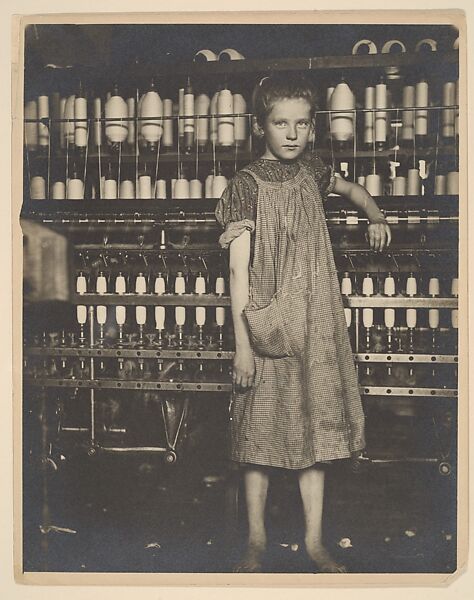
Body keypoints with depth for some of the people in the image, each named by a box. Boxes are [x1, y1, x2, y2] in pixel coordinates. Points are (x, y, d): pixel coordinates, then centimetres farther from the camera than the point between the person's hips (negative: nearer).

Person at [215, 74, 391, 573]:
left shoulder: (311, 171, 6)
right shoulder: (246, 185, -8)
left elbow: (352, 189, 30)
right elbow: (238, 267, -12)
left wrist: (376, 217, 12)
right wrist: (241, 341, -15)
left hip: (316, 325, 5)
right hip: (267, 326, -4)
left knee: (315, 428, 9)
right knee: (261, 429, 5)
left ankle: (315, 541, 23)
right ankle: (256, 538, 23)